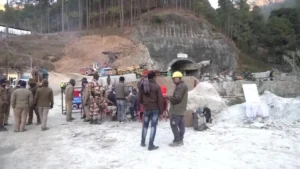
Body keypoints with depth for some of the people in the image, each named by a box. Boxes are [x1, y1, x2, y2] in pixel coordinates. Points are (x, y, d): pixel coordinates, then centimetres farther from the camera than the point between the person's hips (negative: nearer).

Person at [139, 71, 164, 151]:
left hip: (146, 109, 4)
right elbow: (160, 99, -12)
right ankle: (151, 145, 2)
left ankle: (143, 142, 27)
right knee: (153, 126, 0)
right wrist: (161, 110, -4)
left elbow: (140, 98, 9)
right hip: (155, 109, -4)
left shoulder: (143, 86, 3)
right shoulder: (157, 86, -11)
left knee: (145, 125, 17)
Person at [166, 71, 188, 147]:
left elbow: (177, 98, -22)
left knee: (173, 124, -6)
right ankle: (180, 140, 18)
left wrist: (168, 97, -11)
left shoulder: (180, 86, -16)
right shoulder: (182, 86, 18)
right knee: (181, 125, 11)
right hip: (180, 109, 11)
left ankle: (177, 140, -2)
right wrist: (170, 98, 7)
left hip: (177, 109, -11)